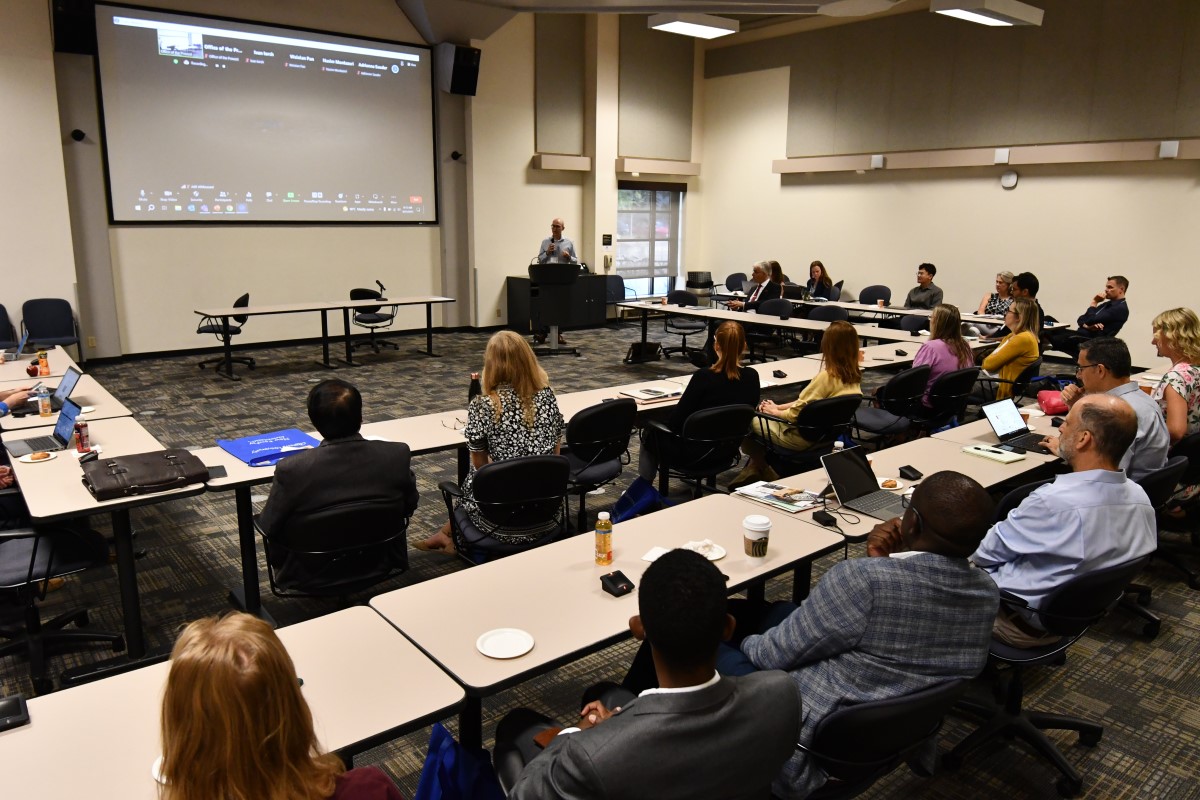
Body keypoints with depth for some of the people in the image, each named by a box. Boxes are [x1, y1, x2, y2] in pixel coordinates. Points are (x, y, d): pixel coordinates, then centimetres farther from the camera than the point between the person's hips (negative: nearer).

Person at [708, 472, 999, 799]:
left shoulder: (862, 579, -32)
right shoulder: (988, 592, -10)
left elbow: (776, 654, -17)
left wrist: (746, 644, 4)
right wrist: (886, 564, -5)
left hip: (823, 736, -7)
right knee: (783, 612, 22)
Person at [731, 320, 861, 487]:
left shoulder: (827, 376, -26)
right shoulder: (855, 376, -1)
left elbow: (797, 412, -21)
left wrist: (775, 411, -2)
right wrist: (779, 407, 5)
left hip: (804, 437, -9)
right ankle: (756, 469, 27)